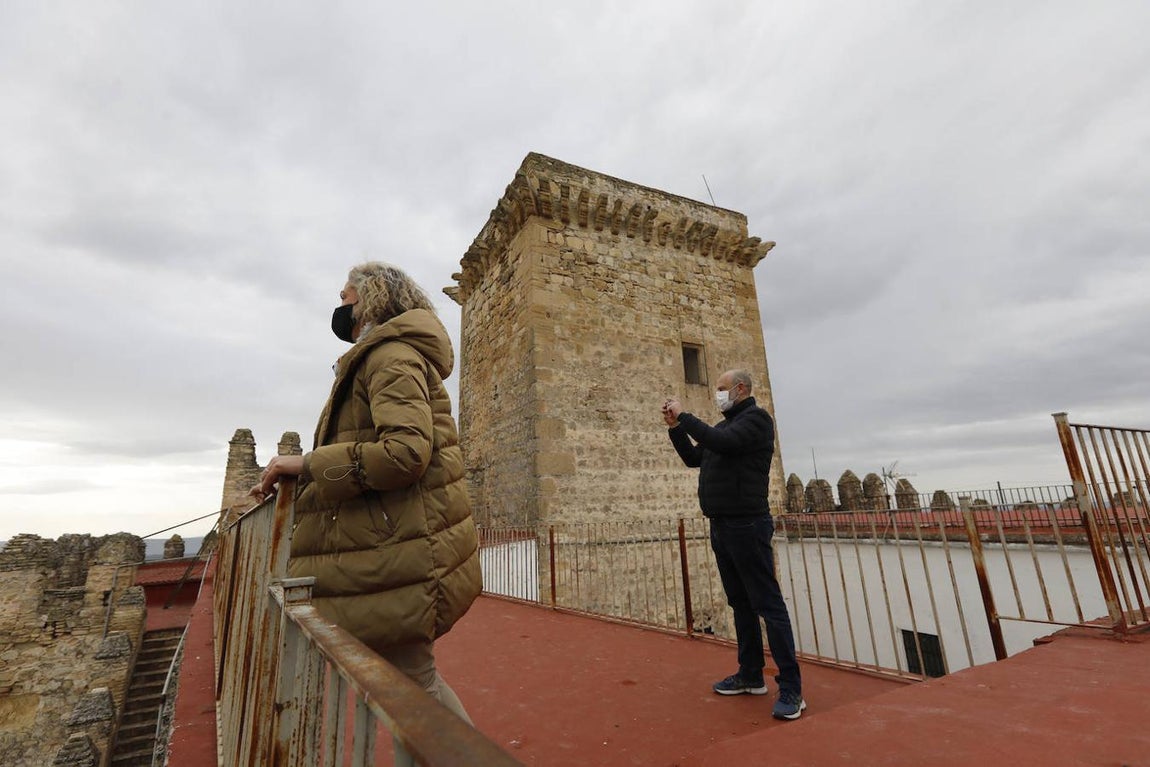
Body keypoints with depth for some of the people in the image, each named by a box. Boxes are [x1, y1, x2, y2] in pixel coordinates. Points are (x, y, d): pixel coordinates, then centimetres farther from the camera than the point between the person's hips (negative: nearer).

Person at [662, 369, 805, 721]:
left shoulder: (756, 418, -7)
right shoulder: (725, 425, 18)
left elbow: (722, 442, -25)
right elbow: (693, 458, 20)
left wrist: (684, 416, -17)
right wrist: (675, 426, 7)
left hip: (747, 526, -9)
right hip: (721, 526, 9)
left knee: (768, 604, -4)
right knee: (741, 604, 15)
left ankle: (791, 688, 3)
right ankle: (751, 675, 26)